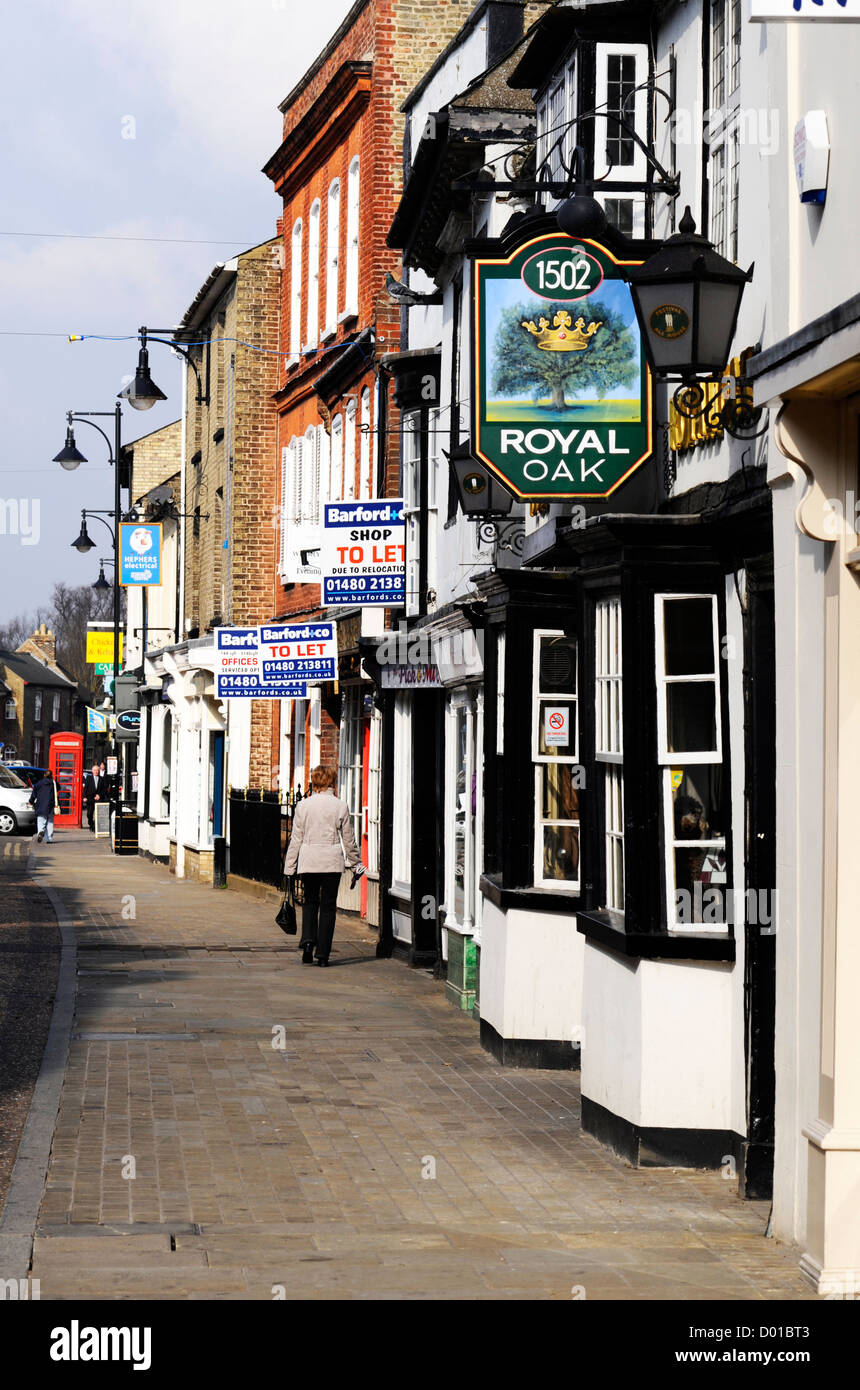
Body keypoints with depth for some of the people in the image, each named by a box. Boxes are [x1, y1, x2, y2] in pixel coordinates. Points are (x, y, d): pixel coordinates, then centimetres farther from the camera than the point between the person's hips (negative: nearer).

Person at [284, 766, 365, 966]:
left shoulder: (303, 805, 0)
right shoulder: (340, 806, -2)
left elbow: (296, 839, 3)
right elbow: (349, 840, 5)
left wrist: (289, 867, 9)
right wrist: (356, 865, 15)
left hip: (308, 860, 1)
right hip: (332, 861, -1)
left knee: (310, 901, 17)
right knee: (328, 905, 5)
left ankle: (308, 938, -7)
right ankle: (323, 954, 3)